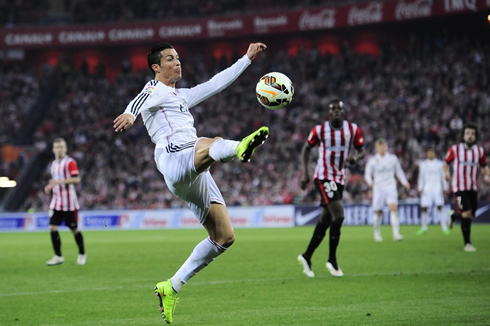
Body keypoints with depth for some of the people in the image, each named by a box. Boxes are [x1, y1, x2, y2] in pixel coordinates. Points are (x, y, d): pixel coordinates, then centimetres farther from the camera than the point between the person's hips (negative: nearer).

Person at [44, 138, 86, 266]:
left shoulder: (70, 162, -9)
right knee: (53, 227, -6)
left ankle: (82, 254, 20)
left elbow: (76, 179, -20)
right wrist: (50, 186, 9)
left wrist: (60, 181, -28)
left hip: (69, 202, -6)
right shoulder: (54, 164, 13)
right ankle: (58, 256, 0)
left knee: (74, 229, 2)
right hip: (56, 201, 6)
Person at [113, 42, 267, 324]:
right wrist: (130, 113, -40)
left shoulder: (181, 96, 35)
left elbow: (216, 84, 42)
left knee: (224, 238, 4)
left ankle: (171, 288, 9)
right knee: (212, 144, -41)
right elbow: (139, 101, -16)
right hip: (175, 160, -8)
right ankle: (239, 148, -79)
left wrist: (247, 58, 41)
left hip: (196, 174, 9)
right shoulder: (154, 90, 8)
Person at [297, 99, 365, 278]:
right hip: (323, 177, -5)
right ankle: (332, 260, -5)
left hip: (339, 179, 5)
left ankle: (307, 256, 24)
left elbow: (362, 150, 6)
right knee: (338, 215, -18)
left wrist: (355, 157, -18)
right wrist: (305, 173, 0)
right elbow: (306, 149, 5)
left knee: (325, 219, 10)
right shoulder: (319, 130, -8)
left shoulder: (353, 129, 0)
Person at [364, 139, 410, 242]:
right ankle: (377, 232, 27)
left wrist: (405, 182, 14)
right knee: (378, 212, 2)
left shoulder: (392, 158, 7)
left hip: (390, 187, 1)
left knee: (393, 207, -19)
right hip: (378, 188, -1)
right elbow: (367, 174, 4)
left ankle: (396, 233, -22)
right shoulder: (372, 161, 0)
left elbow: (398, 171, 19)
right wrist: (370, 182, -16)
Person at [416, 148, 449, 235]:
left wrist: (445, 188, 8)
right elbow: (421, 177, 10)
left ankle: (444, 227, -6)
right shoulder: (423, 164, 8)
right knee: (424, 208, -3)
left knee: (439, 207, -8)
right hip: (427, 189, 1)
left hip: (437, 188, -1)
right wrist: (420, 188, 5)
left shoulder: (439, 164, 7)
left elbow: (443, 177, 11)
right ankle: (424, 228, 8)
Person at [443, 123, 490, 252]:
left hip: (473, 188, 4)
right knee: (467, 214, -15)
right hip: (459, 187, -4)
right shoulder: (455, 149, -5)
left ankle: (454, 216, 40)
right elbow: (446, 163, 7)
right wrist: (446, 172, -14)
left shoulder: (479, 151, 4)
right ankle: (467, 243, -2)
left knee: (471, 216, 6)